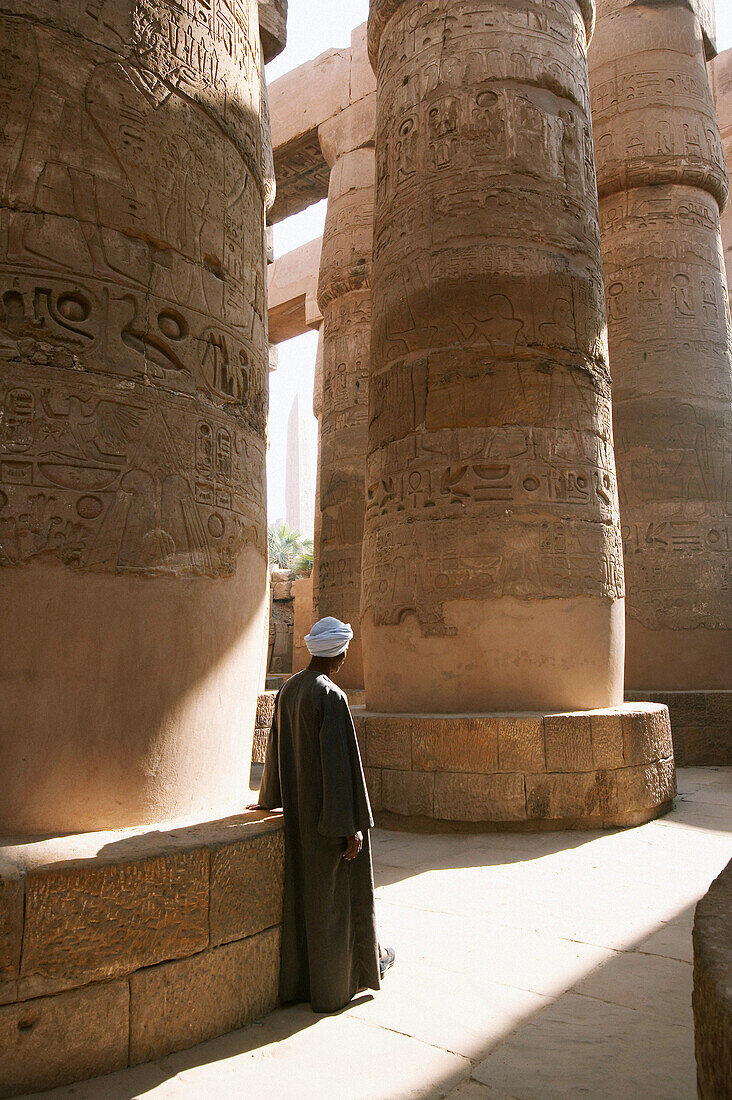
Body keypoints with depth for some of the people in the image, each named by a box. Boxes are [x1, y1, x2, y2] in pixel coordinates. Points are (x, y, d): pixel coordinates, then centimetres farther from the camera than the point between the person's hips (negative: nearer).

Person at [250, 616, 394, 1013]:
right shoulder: (331, 697, -24)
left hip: (298, 809, 8)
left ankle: (299, 980, 32)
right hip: (328, 812, -8)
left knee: (302, 888, 18)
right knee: (336, 891, 10)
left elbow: (276, 746, 14)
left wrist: (270, 798, 28)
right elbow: (340, 764, -25)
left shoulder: (287, 690, 2)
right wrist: (352, 825, -19)